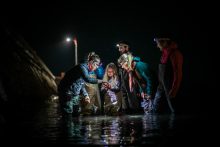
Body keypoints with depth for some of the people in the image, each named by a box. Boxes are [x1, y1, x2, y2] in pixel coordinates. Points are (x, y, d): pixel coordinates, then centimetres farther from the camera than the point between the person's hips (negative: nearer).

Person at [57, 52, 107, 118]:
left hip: (75, 94, 10)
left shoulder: (87, 69, 11)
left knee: (76, 114, 8)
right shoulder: (82, 67, -20)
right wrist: (102, 81, -35)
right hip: (66, 92, -10)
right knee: (68, 115, -13)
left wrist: (85, 95, 9)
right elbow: (88, 79, -37)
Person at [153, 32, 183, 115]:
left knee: (175, 110, -2)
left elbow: (177, 74, -20)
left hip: (170, 87, -9)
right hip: (162, 86, 9)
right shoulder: (165, 53, 12)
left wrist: (173, 91, -21)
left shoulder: (175, 54, -17)